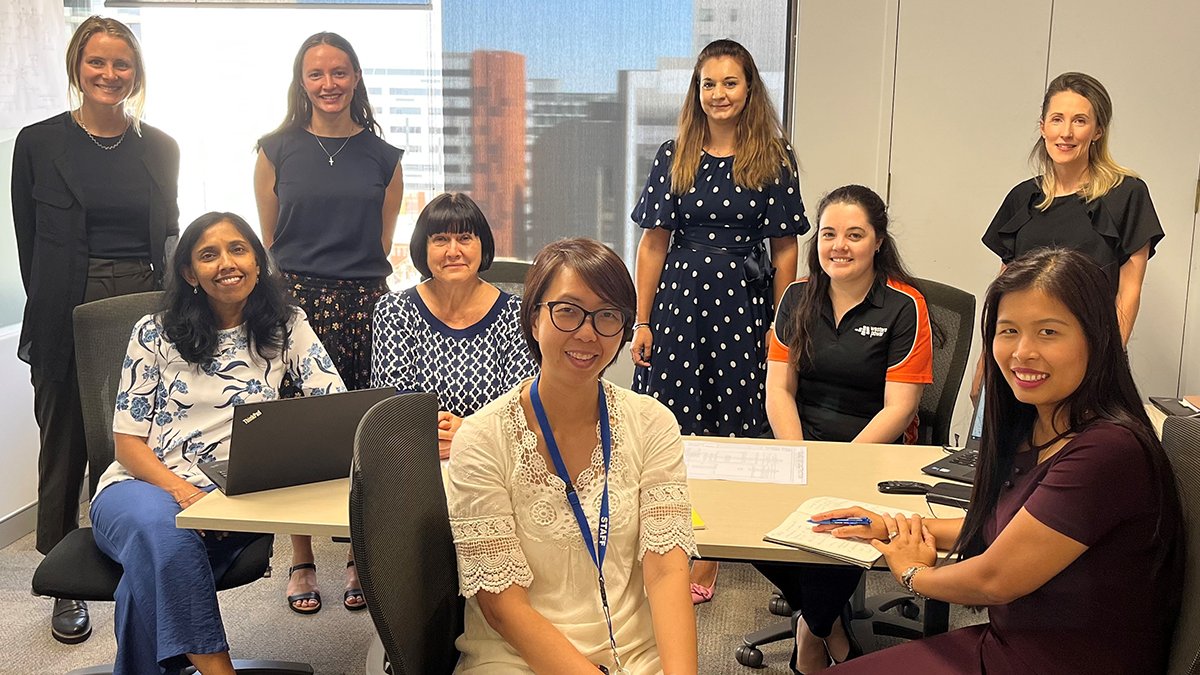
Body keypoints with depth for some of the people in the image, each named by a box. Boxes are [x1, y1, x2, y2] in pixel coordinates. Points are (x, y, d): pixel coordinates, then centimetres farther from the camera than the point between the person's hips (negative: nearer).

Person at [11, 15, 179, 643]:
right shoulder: (39, 143, 3)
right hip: (67, 318, -1)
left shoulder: (160, 148, 9)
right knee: (65, 445, 6)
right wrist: (50, 305, 4)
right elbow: (28, 238, 6)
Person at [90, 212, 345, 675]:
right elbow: (128, 442, 1)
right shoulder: (154, 333, 2)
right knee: (164, 532, -36)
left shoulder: (285, 327, 4)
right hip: (143, 485, 0)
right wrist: (178, 487, -20)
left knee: (162, 562, -34)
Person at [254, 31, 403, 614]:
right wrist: (280, 294, 9)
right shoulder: (277, 150, 7)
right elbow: (268, 238, 11)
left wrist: (366, 289, 9)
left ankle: (361, 559, 14)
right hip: (294, 302, -1)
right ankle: (301, 561, 13)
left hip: (364, 304, 1)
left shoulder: (382, 157, 10)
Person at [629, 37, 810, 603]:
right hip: (679, 300, 1)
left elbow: (784, 247, 3)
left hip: (744, 302, -1)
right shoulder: (673, 157, 6)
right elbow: (653, 242, 5)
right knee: (673, 428, 1)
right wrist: (642, 321, 1)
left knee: (732, 428, 3)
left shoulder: (775, 159, 2)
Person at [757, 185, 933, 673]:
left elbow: (898, 408, -10)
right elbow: (779, 390, 4)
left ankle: (812, 629, 2)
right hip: (802, 442, 4)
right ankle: (825, 621, 2)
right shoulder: (797, 298, 8)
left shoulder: (904, 306, -5)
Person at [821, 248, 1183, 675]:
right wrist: (893, 526, 9)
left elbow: (996, 579, -20)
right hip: (1009, 640, 7)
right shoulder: (1032, 427, 1)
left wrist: (913, 573, -1)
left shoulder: (1107, 451, -26)